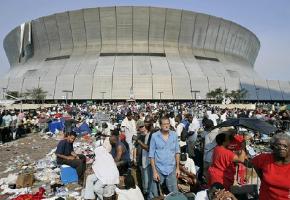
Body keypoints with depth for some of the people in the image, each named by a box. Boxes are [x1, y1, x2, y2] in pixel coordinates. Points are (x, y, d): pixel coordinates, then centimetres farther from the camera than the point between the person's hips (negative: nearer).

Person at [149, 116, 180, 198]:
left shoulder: (174, 135, -1)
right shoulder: (154, 136, -10)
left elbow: (177, 152, 6)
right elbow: (151, 155, -7)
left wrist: (177, 168, 5)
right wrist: (154, 171, -9)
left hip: (172, 169, 2)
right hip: (159, 169, -2)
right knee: (155, 194, 11)